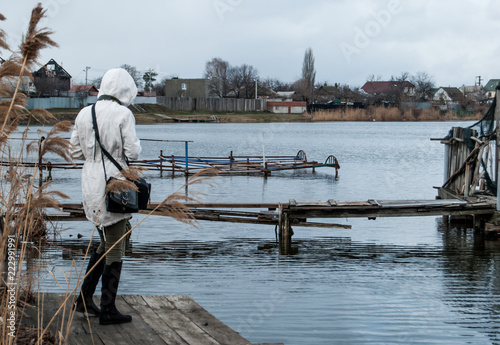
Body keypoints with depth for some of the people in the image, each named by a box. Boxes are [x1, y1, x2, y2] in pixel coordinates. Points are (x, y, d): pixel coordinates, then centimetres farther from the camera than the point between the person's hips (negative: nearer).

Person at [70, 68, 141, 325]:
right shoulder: (123, 114, -12)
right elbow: (132, 152, -14)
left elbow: (75, 151, 9)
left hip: (90, 185, 7)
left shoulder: (84, 114, 6)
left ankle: (84, 299, 22)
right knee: (115, 249, 3)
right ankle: (108, 309, 7)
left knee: (105, 243, 21)